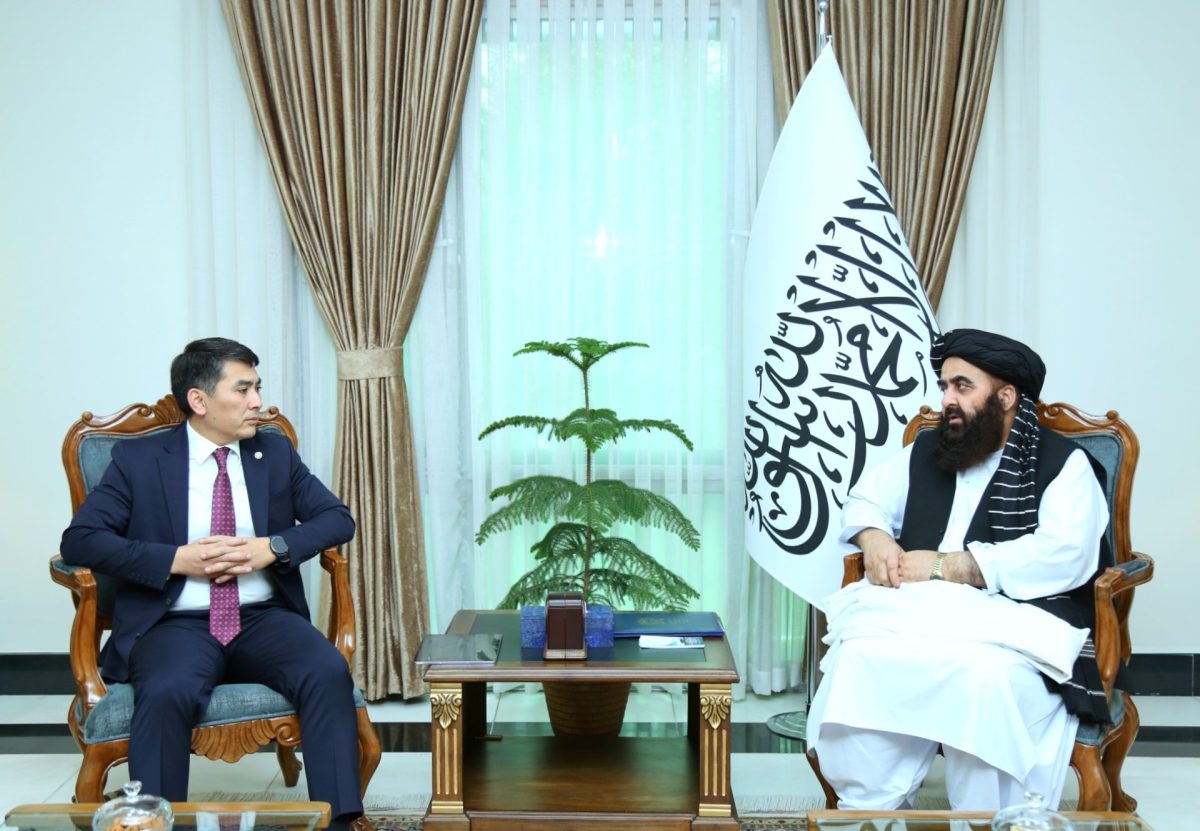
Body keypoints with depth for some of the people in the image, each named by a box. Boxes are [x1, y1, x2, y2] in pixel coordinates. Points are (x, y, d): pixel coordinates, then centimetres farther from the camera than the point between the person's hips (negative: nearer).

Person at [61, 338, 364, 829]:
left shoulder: (275, 452, 13)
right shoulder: (138, 459, 4)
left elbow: (338, 518, 9)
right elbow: (79, 540, -5)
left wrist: (273, 547, -10)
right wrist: (178, 559, -15)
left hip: (263, 620, 3)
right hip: (176, 625, -2)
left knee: (329, 671, -27)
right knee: (167, 693, -35)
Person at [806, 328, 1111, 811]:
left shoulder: (1064, 463, 2)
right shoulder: (925, 451, 20)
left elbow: (1064, 556, -12)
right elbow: (864, 500, 29)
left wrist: (945, 566, -15)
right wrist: (875, 538, 2)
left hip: (1015, 623, -4)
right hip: (915, 616, 4)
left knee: (985, 679, -38)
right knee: (857, 658, -28)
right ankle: (865, 815, -16)